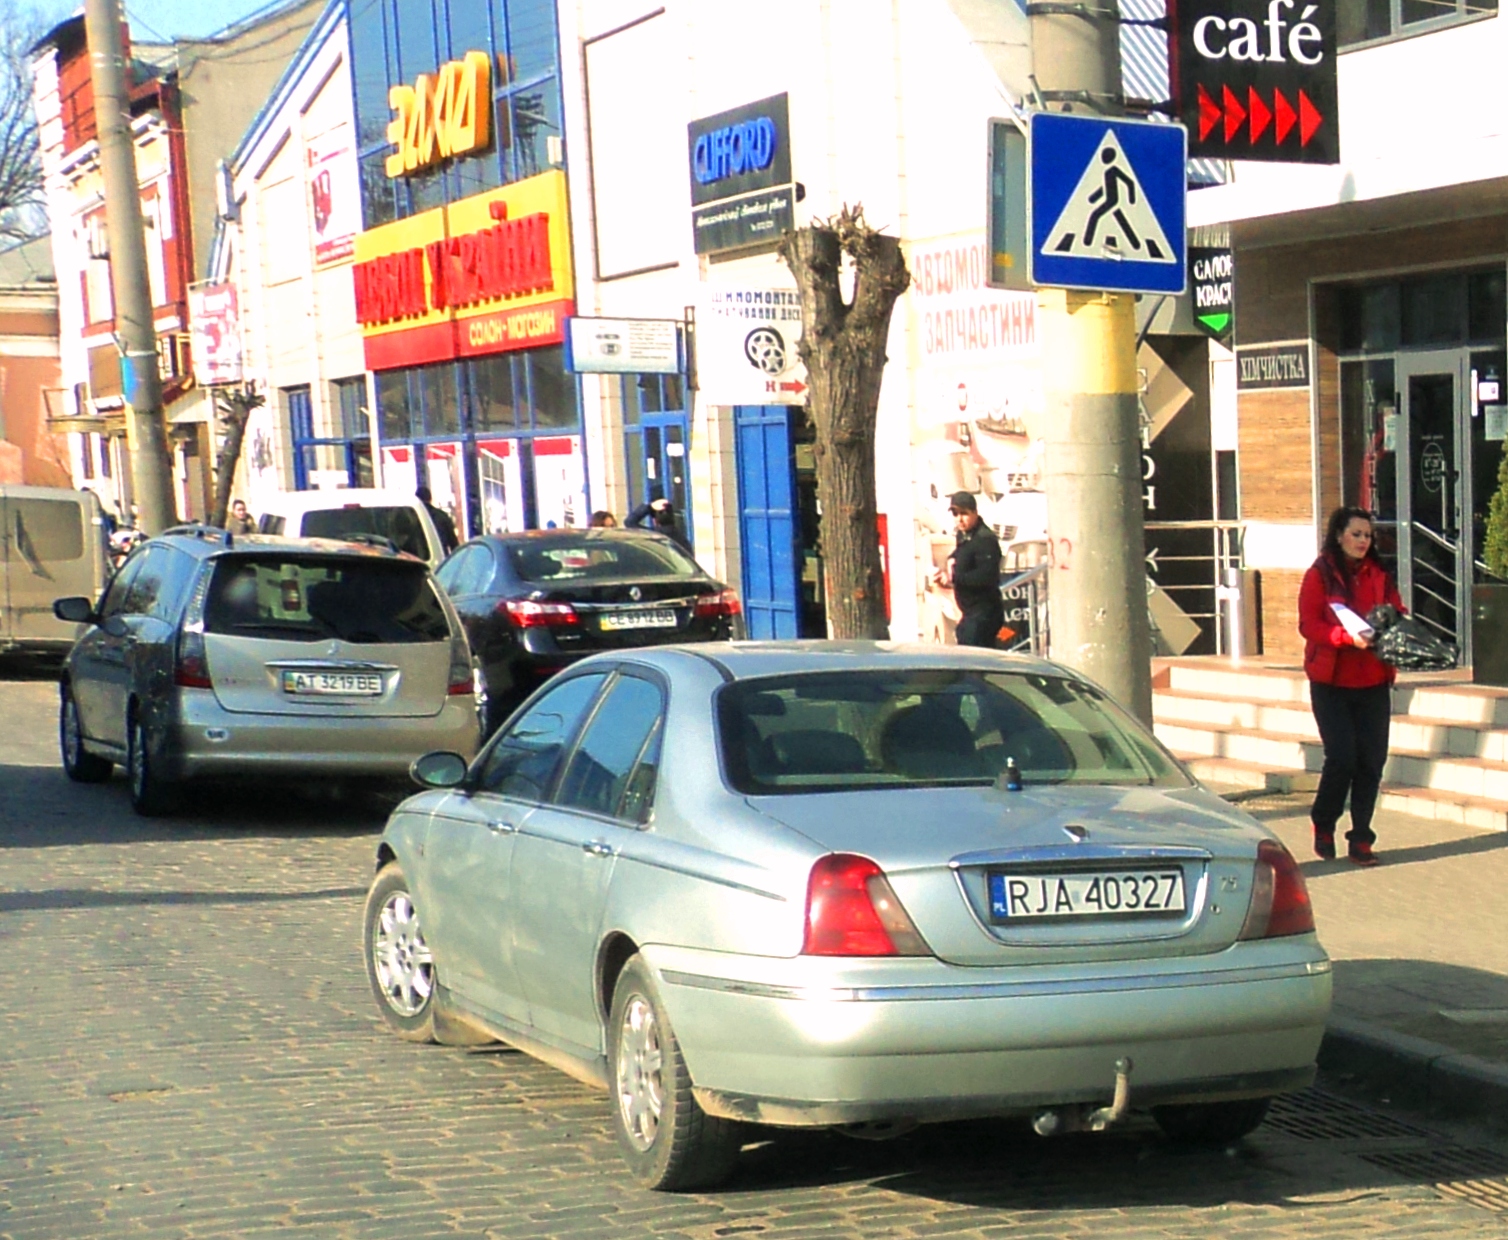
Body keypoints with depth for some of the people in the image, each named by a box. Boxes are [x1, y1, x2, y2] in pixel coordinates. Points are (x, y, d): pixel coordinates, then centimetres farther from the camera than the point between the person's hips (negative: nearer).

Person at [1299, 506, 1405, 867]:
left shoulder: (1378, 575, 12)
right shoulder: (1320, 575, -2)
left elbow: (1398, 614, 13)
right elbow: (1309, 625, -10)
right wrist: (1349, 636, -24)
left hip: (1373, 682, 4)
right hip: (1331, 681, -4)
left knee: (1371, 761, -2)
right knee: (1342, 758, -11)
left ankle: (1361, 840, 7)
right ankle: (1323, 826, 14)